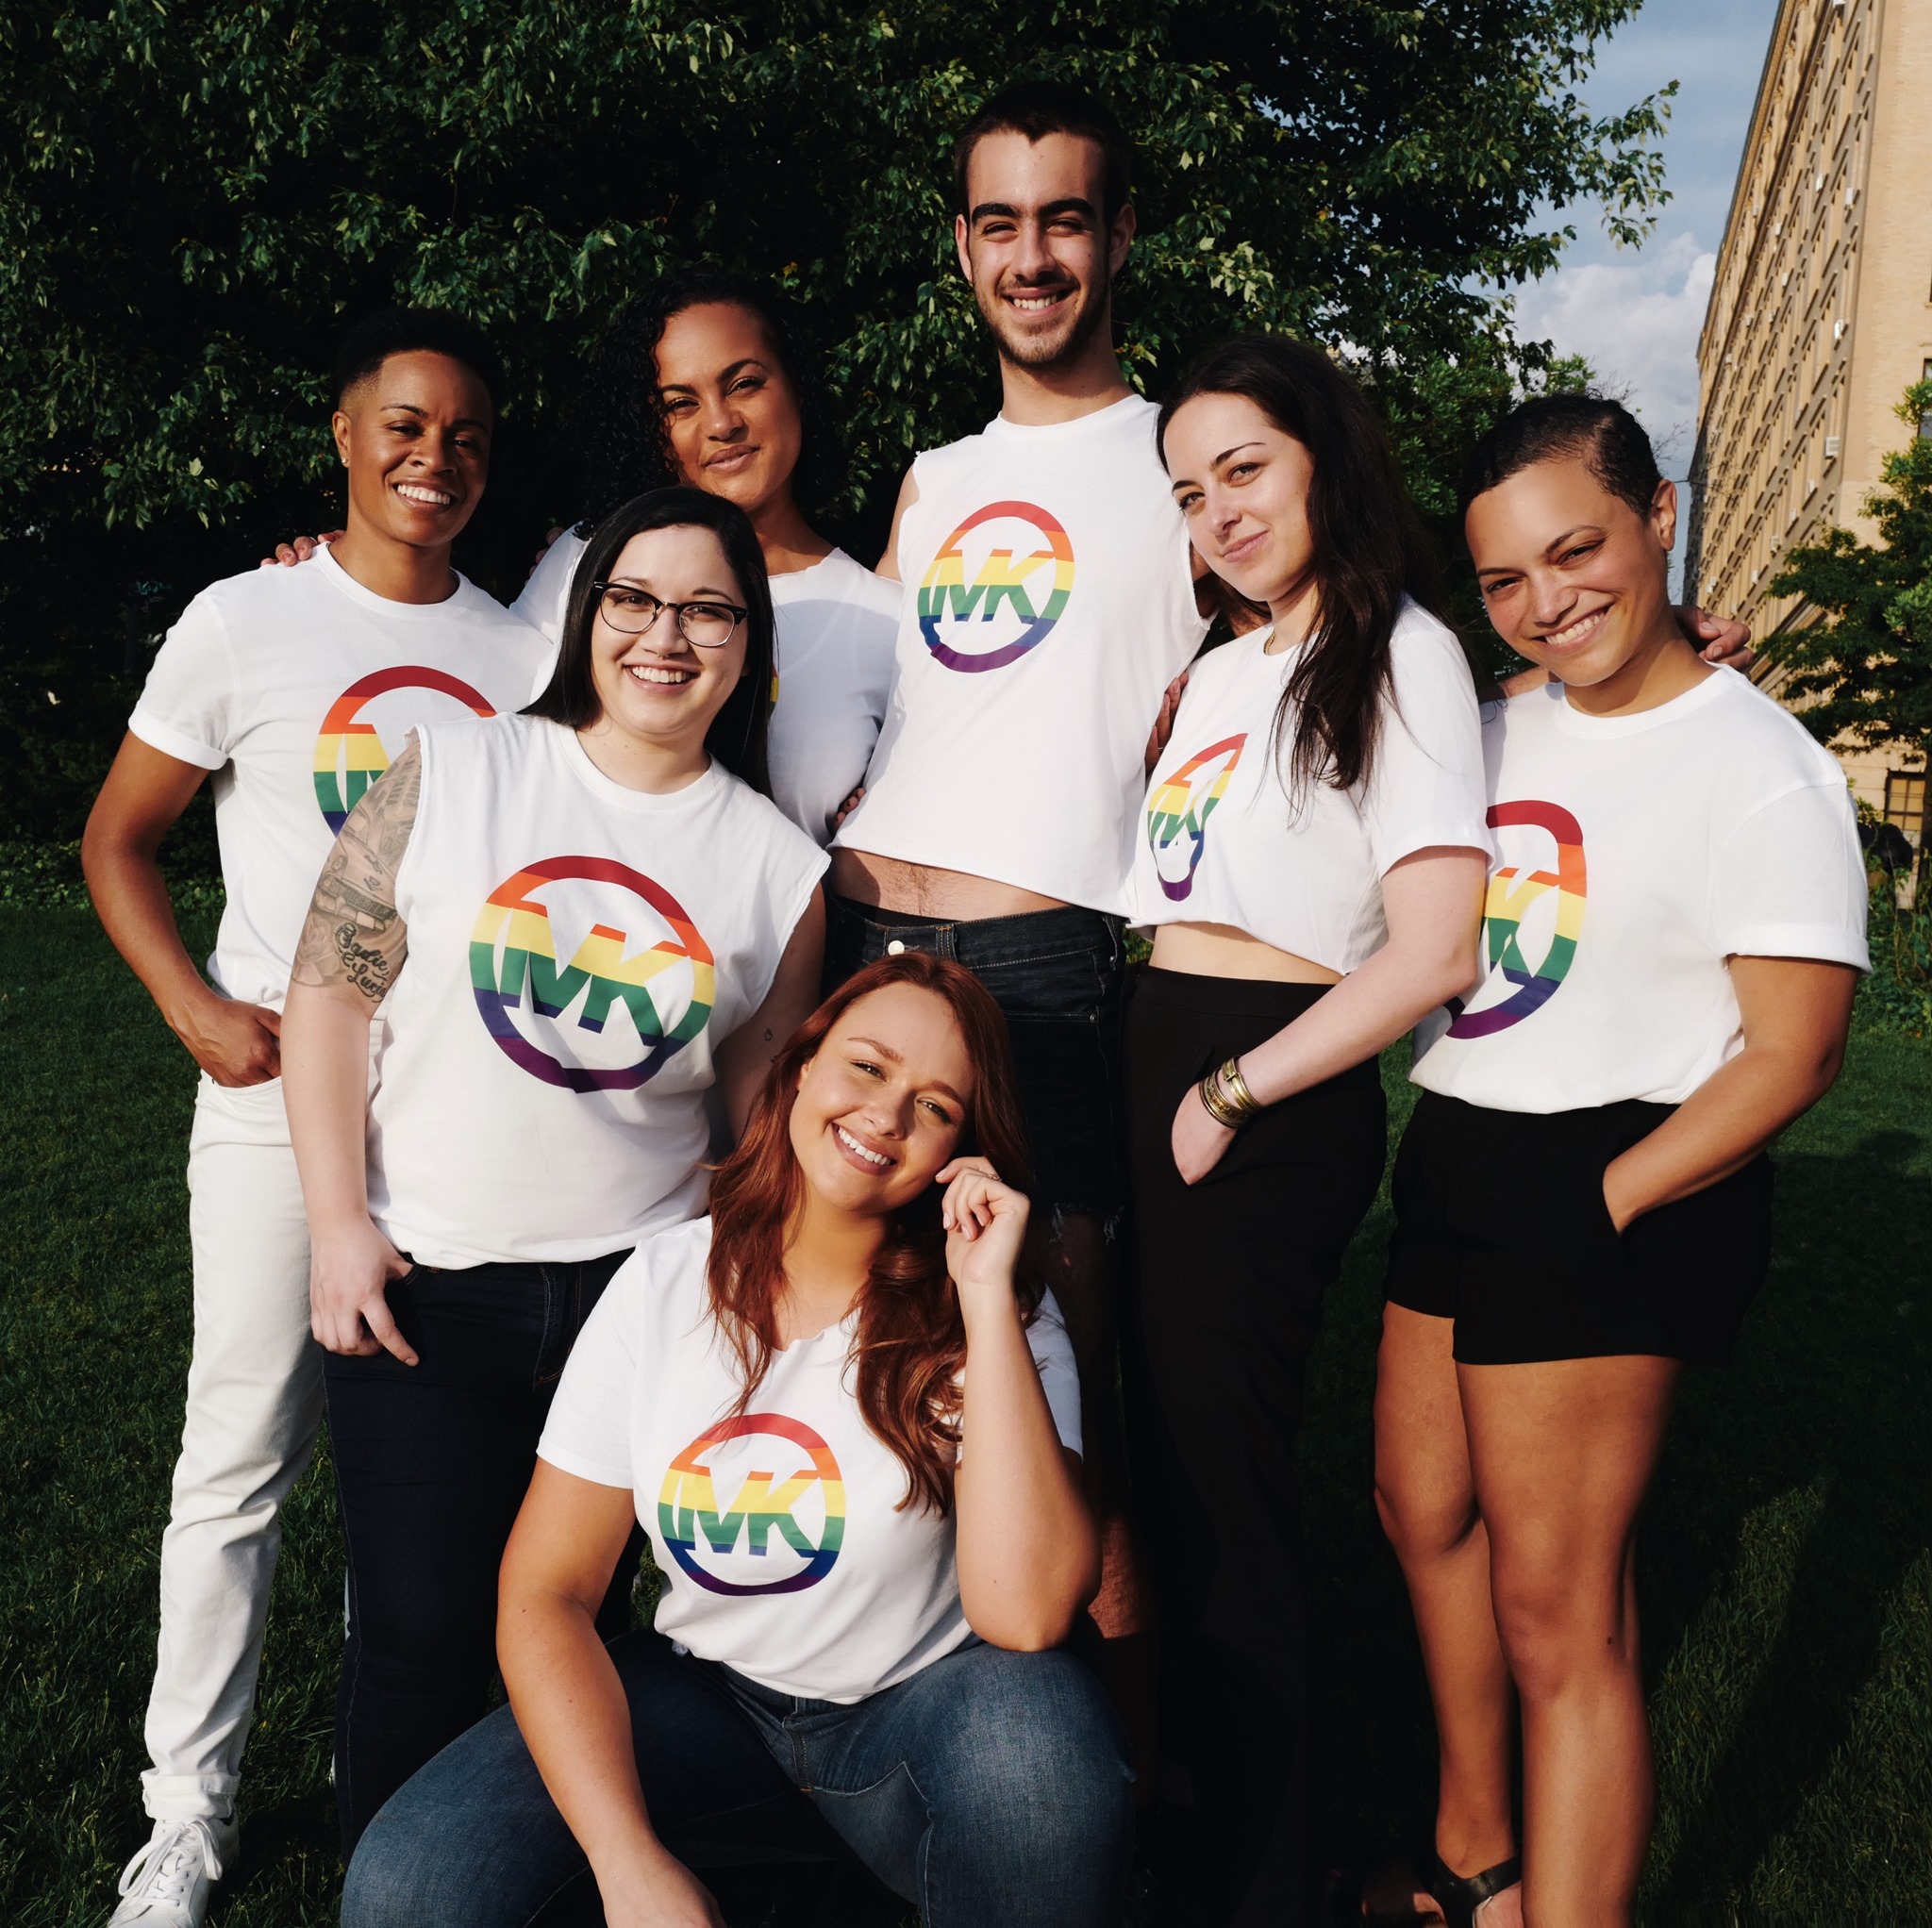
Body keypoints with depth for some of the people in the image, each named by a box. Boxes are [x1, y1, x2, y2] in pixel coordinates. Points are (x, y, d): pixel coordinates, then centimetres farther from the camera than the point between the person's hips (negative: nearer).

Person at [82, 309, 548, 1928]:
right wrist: (197, 1009, -10)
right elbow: (119, 841, 3)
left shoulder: (520, 651, 7)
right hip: (279, 1105, -3)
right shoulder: (246, 624, -1)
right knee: (242, 1460, 3)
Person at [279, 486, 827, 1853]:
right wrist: (341, 1227, -7)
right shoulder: (453, 776, -2)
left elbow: (761, 1112, 7)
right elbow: (330, 990, -3)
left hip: (637, 1287, 1)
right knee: (419, 1635, 3)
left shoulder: (780, 866, 2)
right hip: (417, 1283, -1)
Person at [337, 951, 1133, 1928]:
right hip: (704, 1698, 2)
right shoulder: (663, 1283, -6)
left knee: (1038, 1720, -35)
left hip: (915, 1716, -1)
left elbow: (1026, 1616, -27)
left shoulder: (994, 1316, -11)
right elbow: (545, 1593, -7)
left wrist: (986, 1295, -27)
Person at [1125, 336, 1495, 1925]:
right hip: (1155, 1068, 7)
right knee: (1163, 1439, 15)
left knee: (1222, 1458, 3)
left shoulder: (1400, 650, -8)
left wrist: (1234, 1093, -14)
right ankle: (1187, 1780, 37)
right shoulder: (1224, 669, 15)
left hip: (1276, 1104, -7)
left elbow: (1434, 951, -16)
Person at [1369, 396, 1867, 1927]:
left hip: (1607, 1187, -8)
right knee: (1426, 1509, 19)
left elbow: (1790, 1055, -14)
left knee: (1555, 1610, -3)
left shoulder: (1761, 769, -12)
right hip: (1453, 1160, 8)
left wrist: (1605, 1207, -18)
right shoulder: (1499, 729, 9)